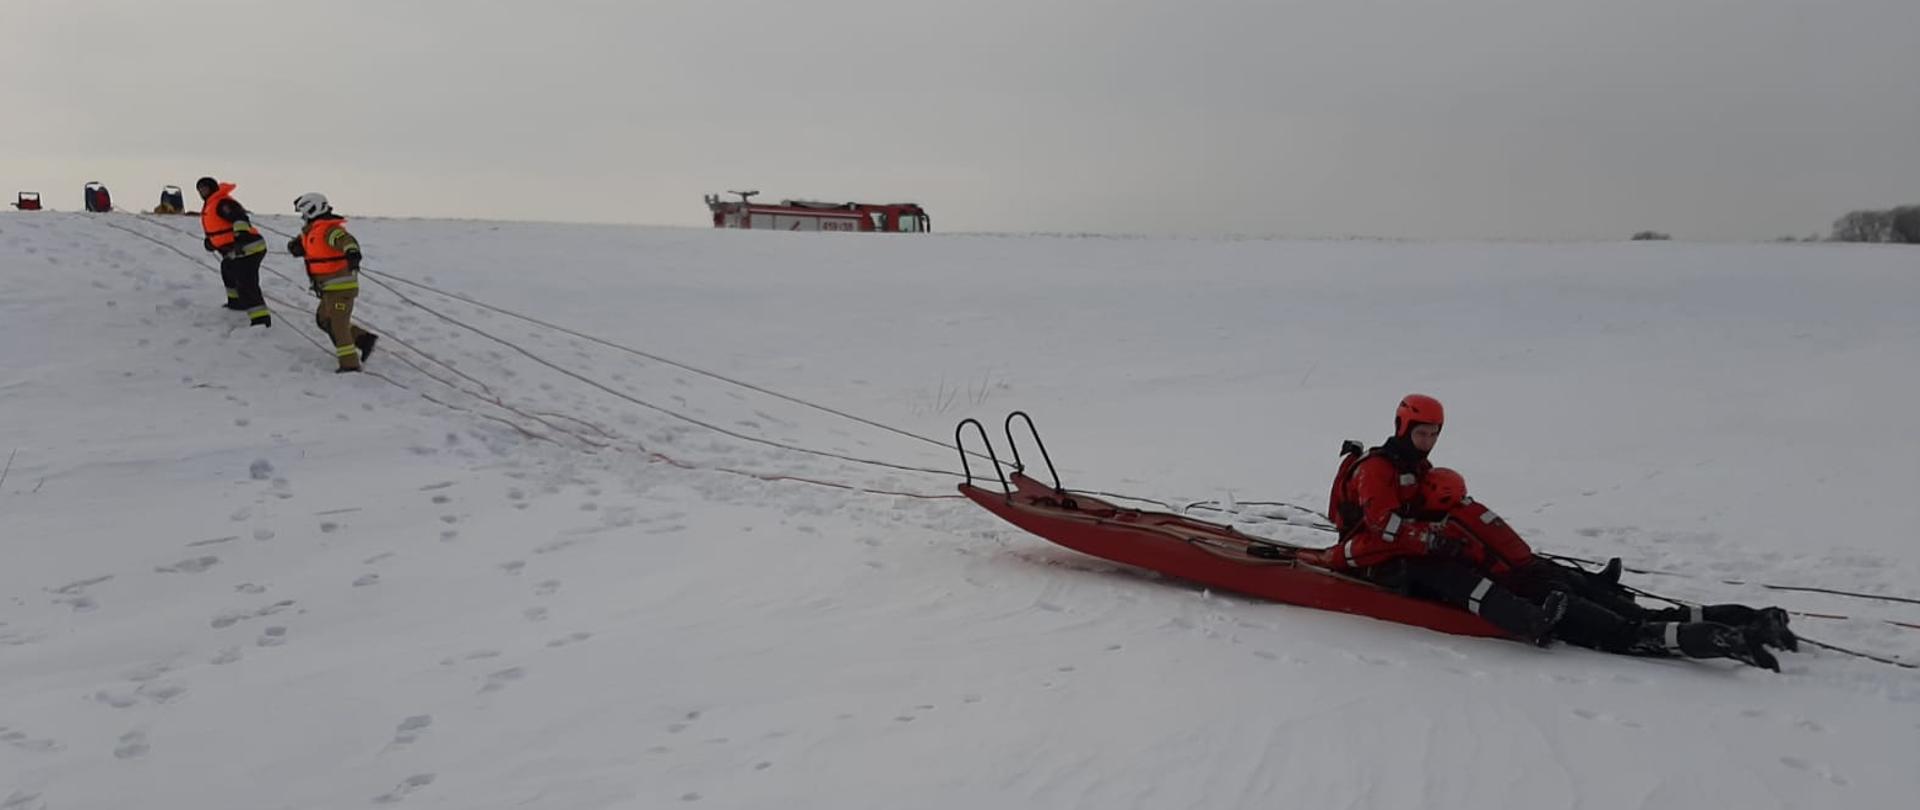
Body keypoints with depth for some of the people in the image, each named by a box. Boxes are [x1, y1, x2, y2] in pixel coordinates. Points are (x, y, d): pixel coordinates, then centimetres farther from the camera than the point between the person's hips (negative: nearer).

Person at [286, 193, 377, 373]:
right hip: (331, 288, 10)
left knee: (338, 324, -8)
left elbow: (347, 240, -37)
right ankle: (363, 339, 16)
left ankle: (350, 363, -5)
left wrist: (352, 253, -58)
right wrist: (296, 246, -1)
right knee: (324, 319, 19)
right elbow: (298, 244, 24)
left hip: (340, 286, -10)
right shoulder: (312, 231, 14)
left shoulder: (329, 230, -18)